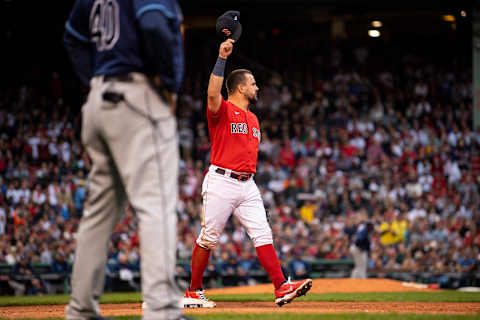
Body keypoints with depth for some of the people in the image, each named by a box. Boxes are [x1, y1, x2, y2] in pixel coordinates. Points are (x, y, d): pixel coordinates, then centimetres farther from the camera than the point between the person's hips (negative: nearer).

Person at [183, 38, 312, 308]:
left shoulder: (253, 118, 21)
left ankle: (282, 288, -13)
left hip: (247, 185, 7)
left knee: (263, 234, -5)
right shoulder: (222, 110, -3)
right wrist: (222, 58, -30)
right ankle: (194, 293, 9)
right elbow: (213, 93, -26)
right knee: (208, 238, -2)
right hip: (221, 182, -7)